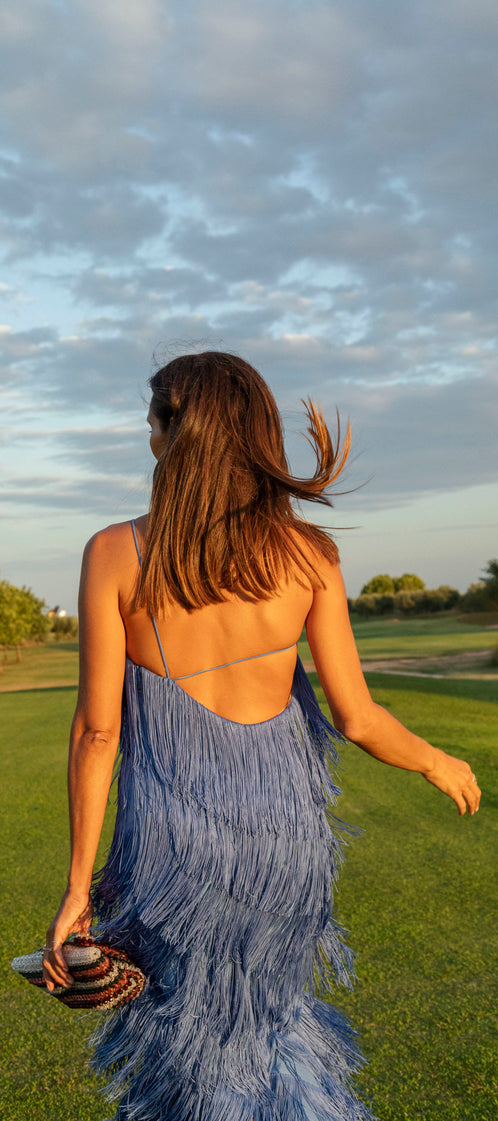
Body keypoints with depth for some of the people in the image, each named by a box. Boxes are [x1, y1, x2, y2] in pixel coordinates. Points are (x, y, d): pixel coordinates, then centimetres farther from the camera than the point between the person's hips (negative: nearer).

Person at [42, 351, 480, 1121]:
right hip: (280, 828, 2)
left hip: (173, 834, -2)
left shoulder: (115, 553, -13)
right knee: (269, 1008, 30)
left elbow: (97, 730, -11)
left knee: (200, 1040, 22)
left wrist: (79, 887, -2)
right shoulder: (308, 554, -10)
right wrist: (437, 763, 12)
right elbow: (356, 720, -9)